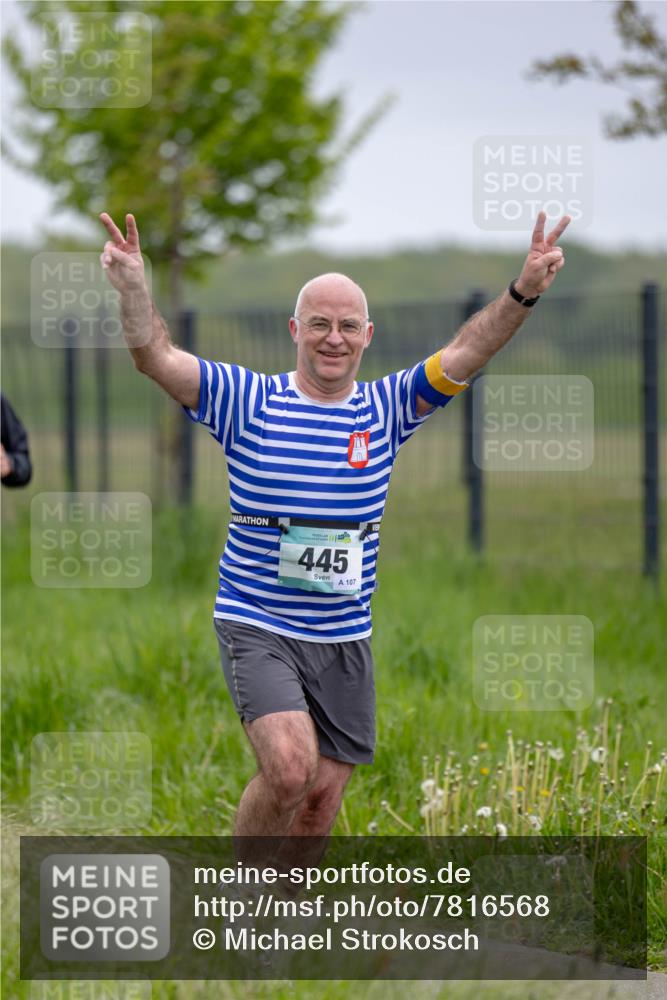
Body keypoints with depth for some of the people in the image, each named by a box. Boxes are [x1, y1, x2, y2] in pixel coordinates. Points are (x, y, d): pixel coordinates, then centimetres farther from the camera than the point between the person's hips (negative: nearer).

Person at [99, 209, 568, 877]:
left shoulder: (386, 409, 5)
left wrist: (522, 294, -21)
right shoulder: (248, 402, -3)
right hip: (256, 627, -4)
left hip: (344, 638, 4)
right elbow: (157, 359, -13)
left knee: (322, 796, 6)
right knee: (289, 767, -24)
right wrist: (133, 290, -33)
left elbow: (464, 356, -6)